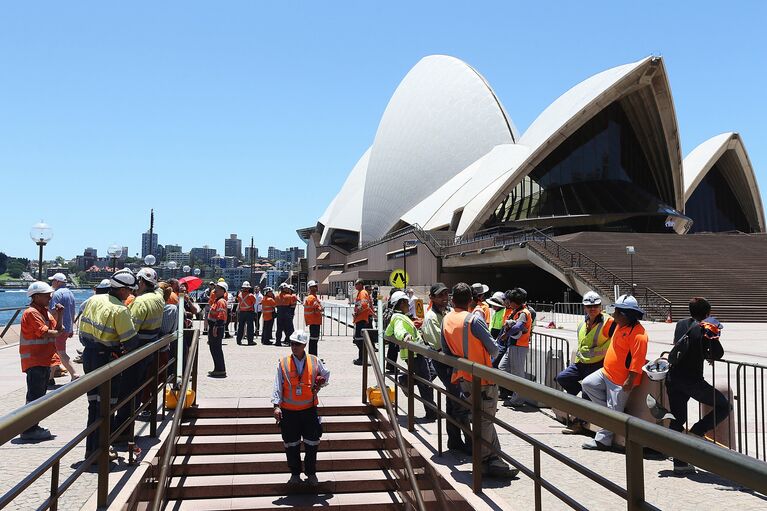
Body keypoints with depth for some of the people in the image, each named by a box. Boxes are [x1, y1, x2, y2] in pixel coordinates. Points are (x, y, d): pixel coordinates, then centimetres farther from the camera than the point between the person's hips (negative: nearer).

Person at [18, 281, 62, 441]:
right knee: (35, 395, -7)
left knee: (39, 395, 15)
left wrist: (59, 314, 0)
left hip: (44, 360, 10)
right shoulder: (32, 313, -14)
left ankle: (32, 427, 23)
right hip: (34, 361, -10)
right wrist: (61, 333, -9)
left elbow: (56, 329, 12)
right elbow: (44, 333, -23)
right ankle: (29, 430, -3)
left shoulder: (45, 312, 16)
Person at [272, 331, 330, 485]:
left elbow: (326, 375, 18)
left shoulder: (315, 362, 0)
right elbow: (277, 386, -5)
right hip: (289, 411, -1)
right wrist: (277, 405, -14)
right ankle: (295, 473, 26)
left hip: (309, 410, 1)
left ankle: (311, 473, 25)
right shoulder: (283, 363, -4)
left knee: (312, 443, 6)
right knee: (291, 445, 8)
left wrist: (320, 383, 0)